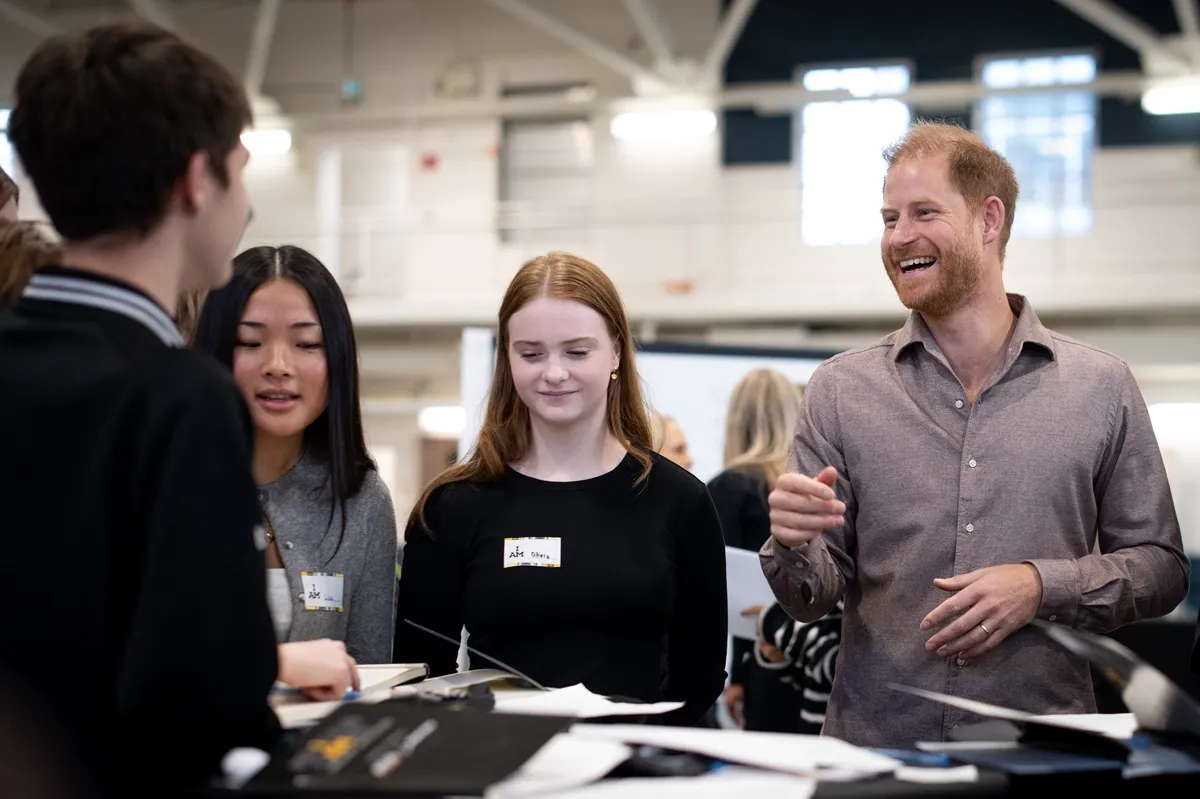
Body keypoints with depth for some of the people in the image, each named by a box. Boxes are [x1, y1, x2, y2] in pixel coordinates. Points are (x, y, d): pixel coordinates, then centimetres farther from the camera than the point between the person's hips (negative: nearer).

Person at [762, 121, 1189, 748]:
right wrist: (793, 547, -20)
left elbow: (1161, 567, 3)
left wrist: (1042, 585, -14)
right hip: (874, 739, 1)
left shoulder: (1100, 387, 1)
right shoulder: (840, 390, 2)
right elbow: (812, 600, 2)